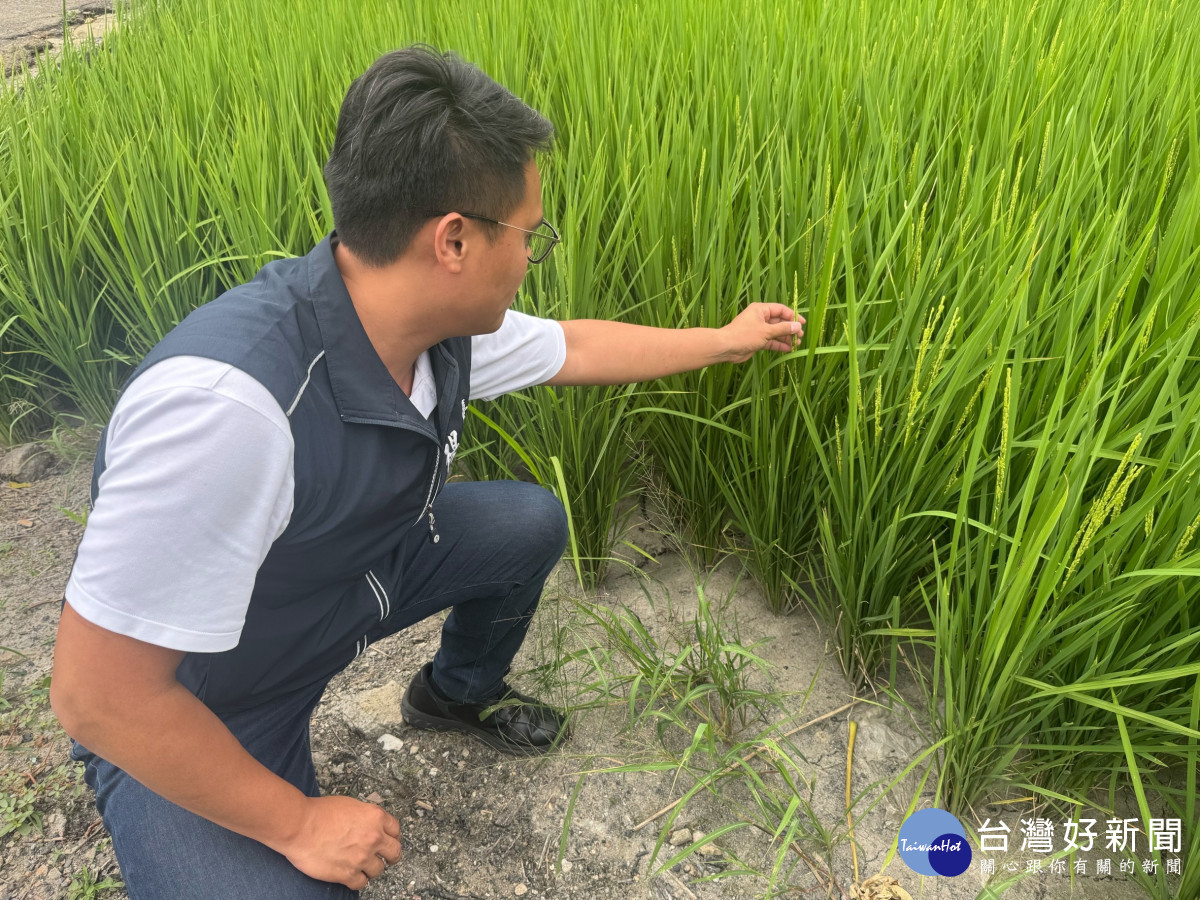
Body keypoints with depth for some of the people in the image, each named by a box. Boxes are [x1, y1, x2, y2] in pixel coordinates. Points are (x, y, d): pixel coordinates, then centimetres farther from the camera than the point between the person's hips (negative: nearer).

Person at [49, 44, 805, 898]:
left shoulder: (444, 322, -16)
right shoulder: (227, 402, -42)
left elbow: (575, 348, 5)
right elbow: (99, 697, -33)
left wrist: (729, 340, 15)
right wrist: (297, 824, -21)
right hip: (192, 715, -6)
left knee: (533, 520, 4)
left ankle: (461, 693, 32)